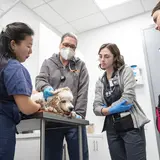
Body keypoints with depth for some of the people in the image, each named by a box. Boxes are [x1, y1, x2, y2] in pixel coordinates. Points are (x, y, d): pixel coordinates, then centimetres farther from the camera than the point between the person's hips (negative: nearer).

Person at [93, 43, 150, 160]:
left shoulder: (126, 71, -1)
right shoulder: (100, 82, 11)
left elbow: (128, 98, -16)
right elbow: (96, 108, 0)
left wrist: (107, 108, -7)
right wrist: (111, 110, -18)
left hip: (131, 126, -4)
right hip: (112, 130, 5)